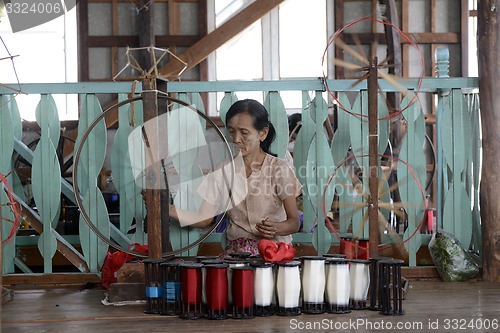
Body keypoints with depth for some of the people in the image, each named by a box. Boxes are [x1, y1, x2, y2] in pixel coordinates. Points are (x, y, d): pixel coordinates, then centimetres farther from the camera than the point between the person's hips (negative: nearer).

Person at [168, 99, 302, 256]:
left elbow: (294, 222, -2)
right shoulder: (223, 168, 6)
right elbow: (203, 219, 3)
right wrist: (167, 209, -12)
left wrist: (276, 228, -25)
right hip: (236, 248, 2)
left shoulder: (279, 168, -3)